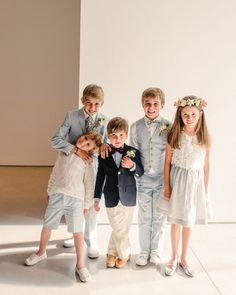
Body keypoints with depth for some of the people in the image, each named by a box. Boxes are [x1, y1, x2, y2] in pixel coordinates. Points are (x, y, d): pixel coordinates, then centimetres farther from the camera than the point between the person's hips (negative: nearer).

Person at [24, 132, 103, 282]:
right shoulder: (63, 152, 11)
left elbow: (90, 184, 1)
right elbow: (55, 172, 17)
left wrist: (87, 204, 1)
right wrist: (50, 191, 19)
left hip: (76, 198, -3)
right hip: (57, 195, 3)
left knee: (78, 231, 0)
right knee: (47, 226, 14)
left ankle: (80, 265, 14)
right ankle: (41, 253, 40)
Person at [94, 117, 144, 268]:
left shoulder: (134, 152, -5)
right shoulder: (103, 154, -3)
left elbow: (140, 173, 3)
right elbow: (100, 176, 3)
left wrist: (133, 166, -20)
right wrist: (97, 198, 5)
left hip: (128, 197, 0)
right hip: (111, 197, 0)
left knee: (122, 229, 11)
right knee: (118, 229, 8)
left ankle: (113, 252, 34)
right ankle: (124, 254, 32)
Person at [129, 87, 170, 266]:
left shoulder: (168, 126, -5)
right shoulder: (136, 127, -1)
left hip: (162, 179, -1)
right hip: (143, 179, 1)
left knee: (159, 218, 11)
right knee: (144, 218, 12)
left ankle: (156, 251, 30)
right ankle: (144, 251, 29)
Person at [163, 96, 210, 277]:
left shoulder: (204, 137, -3)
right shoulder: (174, 135, -7)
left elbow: (206, 165, 3)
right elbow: (168, 162, -2)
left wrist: (205, 190, 5)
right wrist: (167, 186, -2)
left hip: (196, 181, 1)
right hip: (178, 180, -1)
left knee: (189, 222, 12)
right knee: (176, 221, 9)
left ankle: (184, 258, 30)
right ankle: (174, 258, 28)